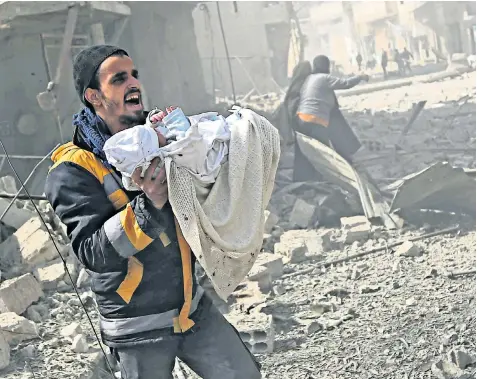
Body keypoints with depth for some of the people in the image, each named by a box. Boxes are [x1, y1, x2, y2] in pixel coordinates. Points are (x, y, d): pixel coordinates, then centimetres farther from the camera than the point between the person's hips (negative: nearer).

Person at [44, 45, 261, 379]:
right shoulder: (73, 171, -15)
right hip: (139, 330, -5)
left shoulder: (159, 137, 3)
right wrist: (148, 205, -35)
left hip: (194, 309, 5)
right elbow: (93, 253, -23)